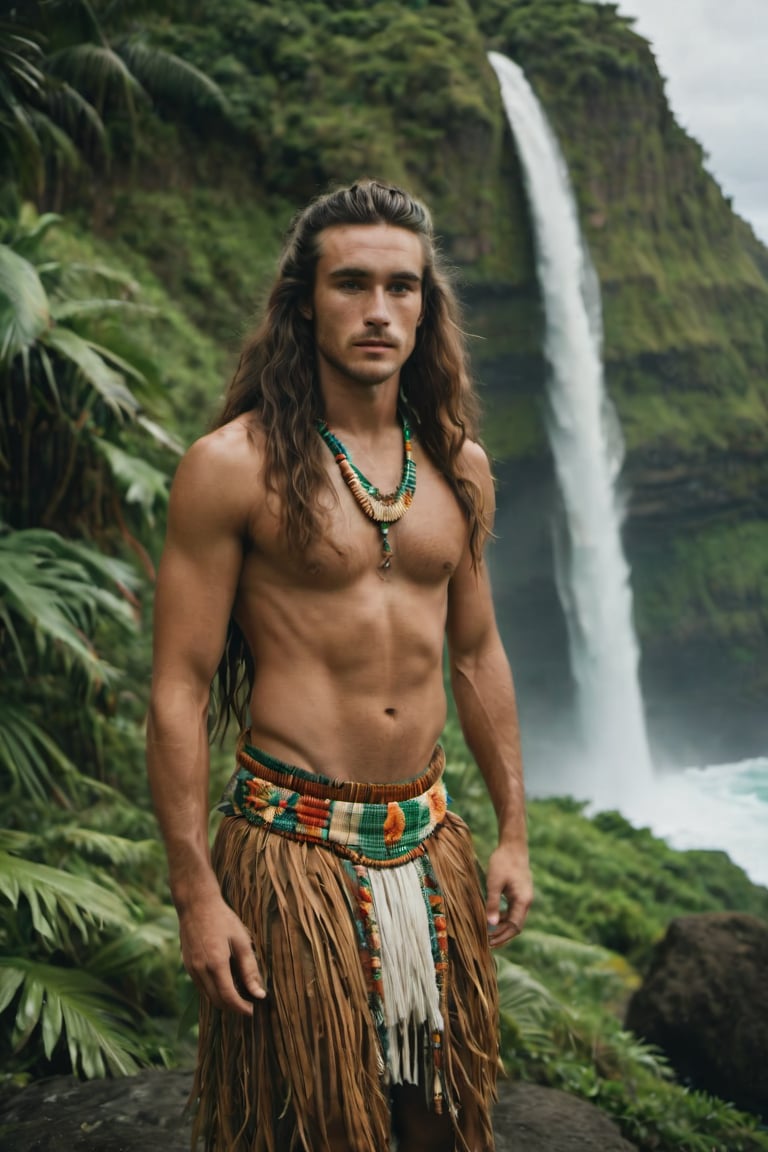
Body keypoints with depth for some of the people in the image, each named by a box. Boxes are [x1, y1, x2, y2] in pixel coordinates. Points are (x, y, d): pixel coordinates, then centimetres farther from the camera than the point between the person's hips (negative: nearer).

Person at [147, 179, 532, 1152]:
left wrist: (512, 834, 14)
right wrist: (196, 894, -13)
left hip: (430, 840, 5)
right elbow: (178, 688, -11)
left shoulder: (459, 466, 6)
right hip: (295, 843, -5)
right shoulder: (234, 466, -11)